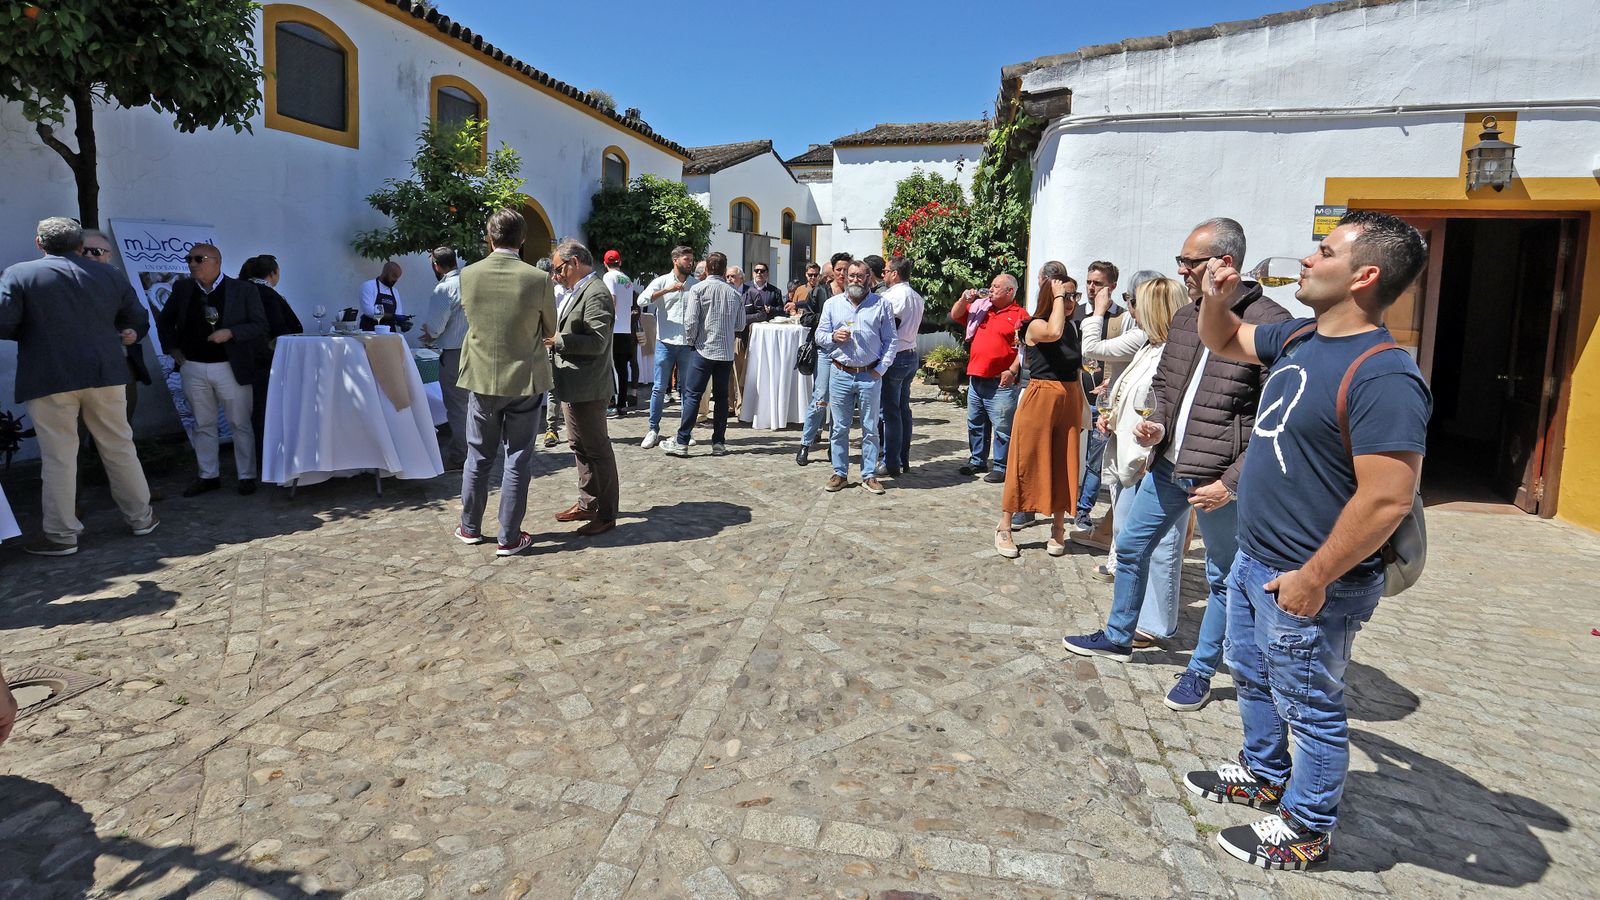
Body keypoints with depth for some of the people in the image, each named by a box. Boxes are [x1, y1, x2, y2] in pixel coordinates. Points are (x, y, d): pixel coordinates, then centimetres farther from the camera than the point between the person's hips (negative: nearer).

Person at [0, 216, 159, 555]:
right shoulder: (109, 274, 7)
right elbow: (138, 321, 11)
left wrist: (33, 332, 9)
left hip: (49, 379, -3)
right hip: (105, 374, 3)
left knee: (58, 458, 3)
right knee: (120, 449, 13)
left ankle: (61, 536, 10)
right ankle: (141, 517, 21)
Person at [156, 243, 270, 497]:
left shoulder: (244, 290, -4)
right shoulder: (182, 289, 7)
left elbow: (260, 325, -6)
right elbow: (164, 320, 20)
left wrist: (230, 333, -19)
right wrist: (172, 348, 9)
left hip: (231, 367, -4)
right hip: (193, 368, 4)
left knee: (241, 424, 2)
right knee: (203, 425, 10)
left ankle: (247, 476, 10)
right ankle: (208, 475, 19)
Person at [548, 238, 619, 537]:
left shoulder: (595, 294, -16)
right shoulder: (577, 291, 14)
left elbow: (597, 343, -23)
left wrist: (557, 341, -19)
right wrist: (553, 334, 5)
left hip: (587, 388, -10)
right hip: (571, 386, 10)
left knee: (597, 449, -1)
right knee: (580, 445, 18)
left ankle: (607, 514, 10)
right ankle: (587, 503, 31)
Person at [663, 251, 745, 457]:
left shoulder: (698, 289, -6)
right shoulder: (734, 293, 5)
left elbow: (690, 321, -12)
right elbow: (740, 325, 12)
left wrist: (691, 340, 5)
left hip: (704, 350, -3)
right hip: (727, 353, 4)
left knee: (692, 395, 0)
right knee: (721, 397, 10)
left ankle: (682, 442, 0)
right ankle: (719, 443, 12)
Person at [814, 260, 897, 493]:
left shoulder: (881, 305, 5)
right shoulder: (832, 303, 10)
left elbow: (890, 340, 4)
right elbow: (819, 336, 11)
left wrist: (881, 369, -6)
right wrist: (833, 337, -11)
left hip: (870, 376, -1)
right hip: (841, 375, 1)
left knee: (870, 428, 4)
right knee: (840, 428, 5)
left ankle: (869, 475, 13)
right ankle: (840, 473, 15)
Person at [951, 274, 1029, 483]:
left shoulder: (1019, 315, -5)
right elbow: (955, 316, 21)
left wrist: (1012, 370, -21)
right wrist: (965, 299, 4)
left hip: (1001, 383, -7)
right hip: (976, 379, 8)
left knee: (1002, 428, -3)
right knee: (975, 424, 16)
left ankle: (1001, 468, 4)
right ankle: (978, 461, 27)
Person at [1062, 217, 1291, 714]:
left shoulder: (1269, 325, -15)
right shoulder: (1184, 318, 7)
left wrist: (1233, 481, -18)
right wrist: (1157, 424, 0)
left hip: (1220, 478, -7)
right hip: (1169, 467, 8)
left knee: (1223, 577, 9)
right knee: (1130, 546, 17)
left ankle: (1201, 671, 26)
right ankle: (1117, 637, 37)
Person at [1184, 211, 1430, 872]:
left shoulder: (1384, 377, -25)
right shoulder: (1298, 338, 3)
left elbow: (1387, 500, -28)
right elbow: (1223, 341, 21)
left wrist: (1313, 579, -22)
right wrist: (1217, 297, 0)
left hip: (1306, 584, -9)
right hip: (1254, 560, 9)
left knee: (1310, 707, 11)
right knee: (1252, 678, 26)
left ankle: (1306, 830, 31)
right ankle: (1263, 775, 49)